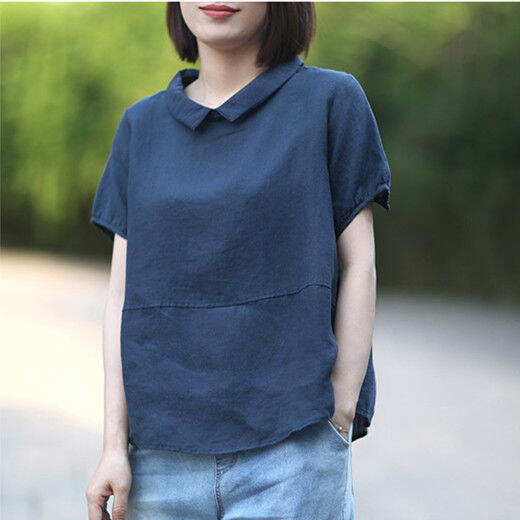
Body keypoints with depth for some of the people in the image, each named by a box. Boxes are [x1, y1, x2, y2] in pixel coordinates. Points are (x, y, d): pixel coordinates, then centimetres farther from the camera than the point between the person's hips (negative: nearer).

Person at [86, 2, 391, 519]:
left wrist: (340, 425, -5)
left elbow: (357, 267, 1)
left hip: (291, 444, -3)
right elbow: (123, 293, 8)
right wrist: (115, 445, 1)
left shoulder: (331, 100, 2)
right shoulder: (142, 125, 10)